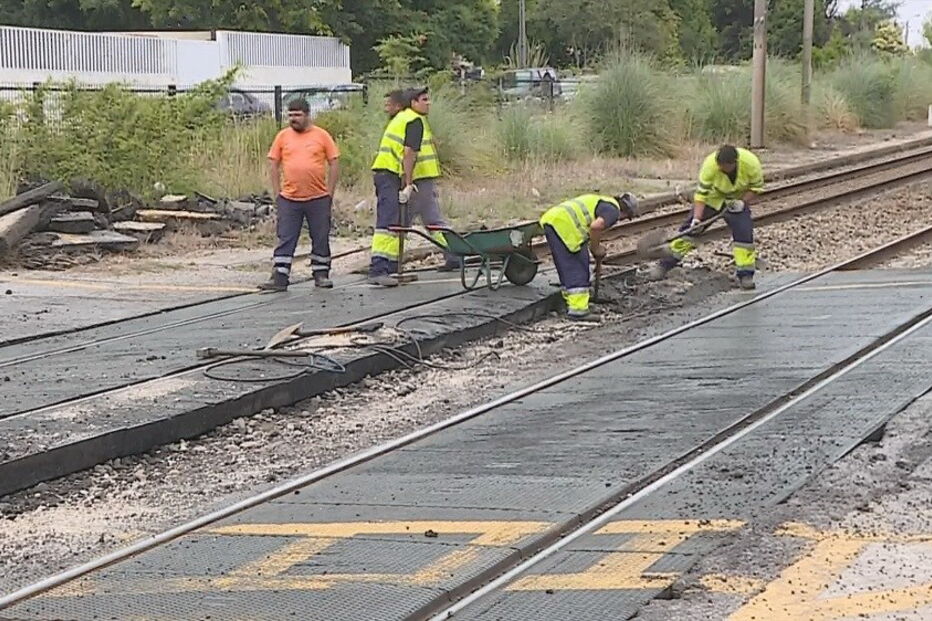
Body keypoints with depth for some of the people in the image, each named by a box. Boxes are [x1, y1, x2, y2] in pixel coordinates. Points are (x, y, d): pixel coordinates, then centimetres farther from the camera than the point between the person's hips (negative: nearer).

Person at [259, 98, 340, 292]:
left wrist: (330, 192, -1)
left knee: (321, 239, 8)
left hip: (318, 198, -1)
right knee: (285, 240, 0)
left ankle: (321, 275, 19)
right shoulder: (283, 136, 4)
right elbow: (273, 165, 8)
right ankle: (279, 278, 0)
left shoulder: (322, 135, 1)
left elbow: (334, 164, 4)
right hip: (289, 199, 1)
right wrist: (277, 194, 2)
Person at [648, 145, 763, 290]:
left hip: (738, 200, 0)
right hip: (713, 197, 0)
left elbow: (756, 187, -12)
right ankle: (664, 266, 4)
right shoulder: (710, 164, -35)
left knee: (744, 233, -14)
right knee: (689, 229, -4)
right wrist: (697, 218, -34)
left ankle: (745, 275, -1)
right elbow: (701, 193, -27)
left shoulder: (751, 163, -32)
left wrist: (743, 201, -24)